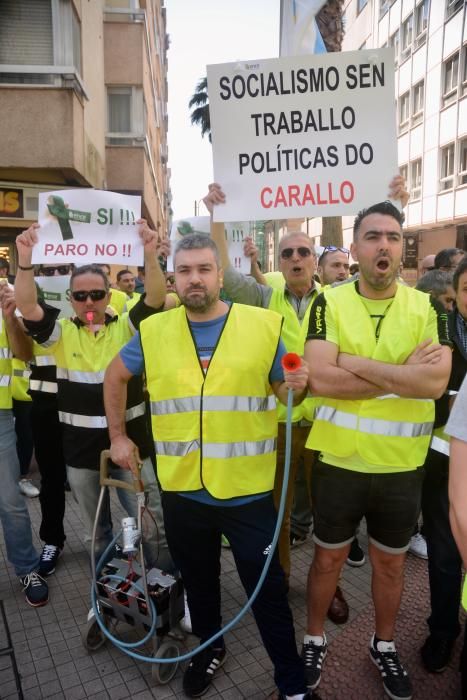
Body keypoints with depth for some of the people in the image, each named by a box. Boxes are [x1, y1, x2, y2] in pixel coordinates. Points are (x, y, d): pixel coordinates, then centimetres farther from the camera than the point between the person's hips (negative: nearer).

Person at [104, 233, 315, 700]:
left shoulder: (263, 325, -7)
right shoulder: (153, 331, -1)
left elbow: (284, 391, 3)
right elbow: (115, 377, 15)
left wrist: (297, 387, -20)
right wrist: (117, 436, 11)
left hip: (248, 489, -2)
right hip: (181, 489, 3)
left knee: (267, 589, 11)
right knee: (198, 581, 23)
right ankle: (209, 649, 50)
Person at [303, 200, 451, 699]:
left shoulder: (426, 308, -2)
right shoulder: (329, 304, -7)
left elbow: (436, 381, -18)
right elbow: (320, 379, -21)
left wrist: (356, 363, -20)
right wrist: (403, 374, -18)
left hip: (402, 466, 2)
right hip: (339, 461, -1)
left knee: (390, 562, 21)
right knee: (328, 558, 17)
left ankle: (384, 645, 46)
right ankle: (314, 640, 41)